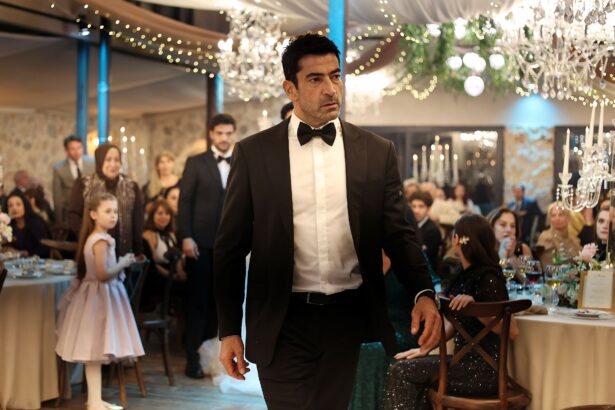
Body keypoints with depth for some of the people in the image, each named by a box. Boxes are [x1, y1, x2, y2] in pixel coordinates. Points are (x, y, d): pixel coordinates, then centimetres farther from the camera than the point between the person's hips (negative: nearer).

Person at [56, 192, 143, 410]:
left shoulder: (93, 238, 11)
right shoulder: (101, 241, -20)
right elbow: (103, 274, -26)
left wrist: (119, 263, 12)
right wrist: (123, 263, -13)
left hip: (98, 296, 10)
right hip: (100, 297, -10)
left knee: (94, 351, 13)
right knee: (95, 352, -5)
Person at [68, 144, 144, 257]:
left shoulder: (131, 187, 9)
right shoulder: (83, 185, 3)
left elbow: (137, 223, 7)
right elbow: (73, 216, 2)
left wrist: (138, 253, 1)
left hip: (123, 252, 2)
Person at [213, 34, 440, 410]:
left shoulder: (378, 152, 4)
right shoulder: (253, 153, 1)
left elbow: (398, 234, 4)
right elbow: (231, 247, 3)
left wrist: (424, 293, -14)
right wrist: (229, 330, 0)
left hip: (353, 320, 2)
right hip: (283, 323, -1)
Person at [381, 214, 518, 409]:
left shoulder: (488, 277, -16)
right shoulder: (466, 275, 10)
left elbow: (512, 330, -21)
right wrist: (426, 348, 5)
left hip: (483, 370, -8)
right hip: (465, 361, 8)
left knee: (401, 373, -12)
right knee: (401, 368, 2)